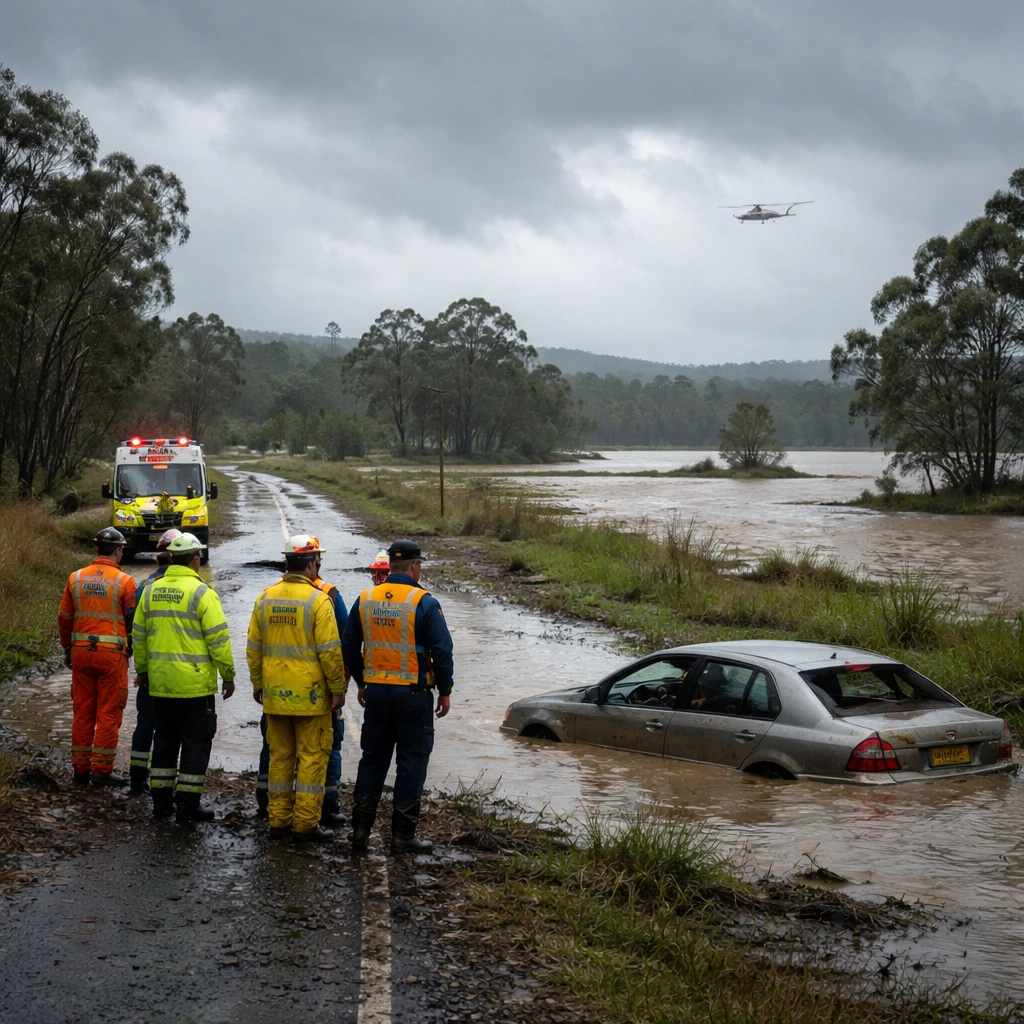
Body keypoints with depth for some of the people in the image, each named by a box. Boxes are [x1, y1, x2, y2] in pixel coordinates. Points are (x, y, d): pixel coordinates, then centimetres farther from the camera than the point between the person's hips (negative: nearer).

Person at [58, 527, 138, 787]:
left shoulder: (76, 578, 4)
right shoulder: (125, 581, -8)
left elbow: (64, 617, 9)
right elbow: (133, 621, -4)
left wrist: (67, 649, 21)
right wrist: (132, 649, 12)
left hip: (81, 651, 4)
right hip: (112, 654, -4)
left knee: (82, 711, 12)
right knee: (108, 713, 3)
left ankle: (80, 768, 18)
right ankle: (101, 770, 4)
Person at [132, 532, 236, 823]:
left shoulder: (151, 591, 6)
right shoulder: (202, 593, -11)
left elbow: (139, 635, 12)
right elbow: (218, 639, -13)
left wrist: (142, 670, 23)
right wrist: (228, 675, -4)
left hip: (160, 683, 5)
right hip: (195, 684, -5)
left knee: (164, 740, 16)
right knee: (195, 743, 4)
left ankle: (161, 800, 20)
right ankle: (188, 805, 5)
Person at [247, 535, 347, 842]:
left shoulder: (265, 597, 4)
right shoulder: (318, 600, -12)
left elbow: (253, 647, 9)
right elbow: (330, 651, -14)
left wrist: (257, 684, 19)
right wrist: (338, 688, -5)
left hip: (275, 693, 5)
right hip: (310, 695, -5)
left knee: (280, 755, 13)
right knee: (312, 756, 3)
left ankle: (278, 819, 18)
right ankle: (306, 823, 4)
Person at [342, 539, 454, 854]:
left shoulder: (364, 600, 4)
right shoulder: (424, 603, -12)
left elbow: (349, 647, 10)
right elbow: (441, 650, -12)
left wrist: (361, 683, 21)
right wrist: (445, 691, -1)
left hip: (375, 692, 5)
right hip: (413, 695, -5)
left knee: (372, 759, 14)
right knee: (411, 762, 3)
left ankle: (360, 829, 16)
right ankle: (403, 834, 6)